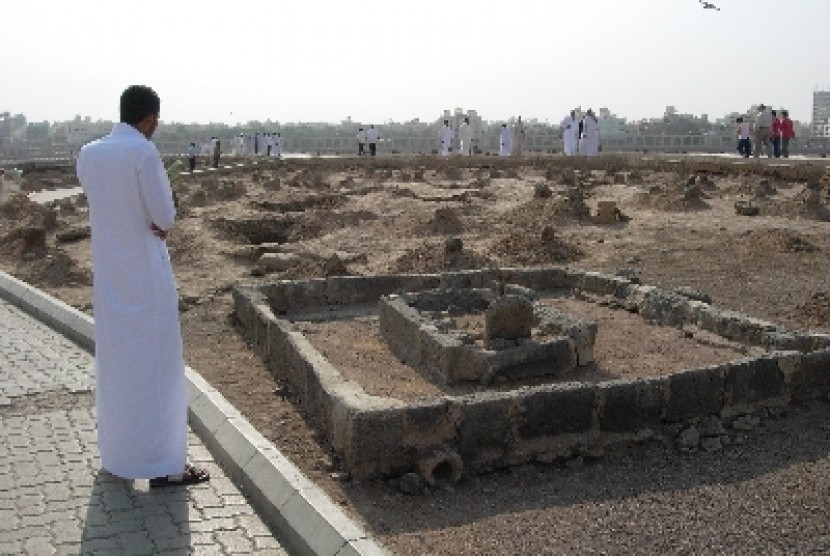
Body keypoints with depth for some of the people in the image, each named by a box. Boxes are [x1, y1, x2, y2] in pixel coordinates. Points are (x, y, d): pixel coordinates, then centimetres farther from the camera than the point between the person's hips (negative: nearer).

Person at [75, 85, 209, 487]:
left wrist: (146, 222, 3)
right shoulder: (143, 153, -16)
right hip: (147, 275, -7)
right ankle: (163, 464, 7)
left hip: (107, 276, 7)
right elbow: (165, 217, -15)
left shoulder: (88, 154, 4)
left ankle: (115, 454, 28)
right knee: (156, 367, 1)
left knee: (114, 365, 16)